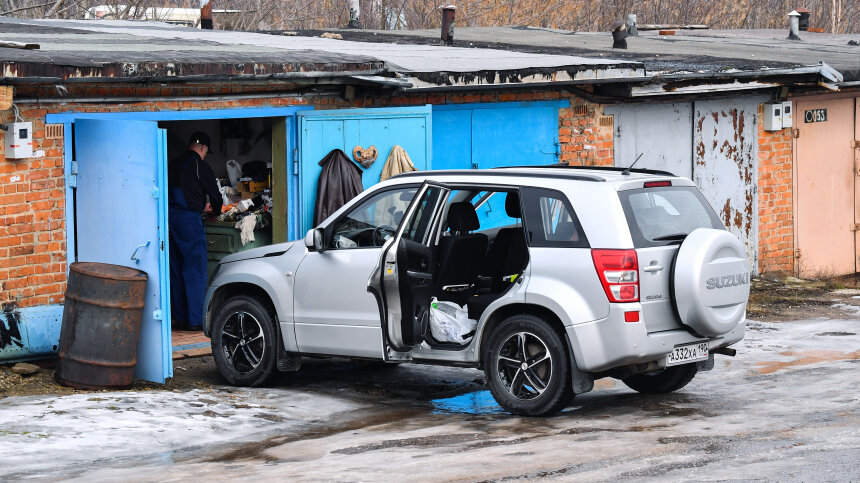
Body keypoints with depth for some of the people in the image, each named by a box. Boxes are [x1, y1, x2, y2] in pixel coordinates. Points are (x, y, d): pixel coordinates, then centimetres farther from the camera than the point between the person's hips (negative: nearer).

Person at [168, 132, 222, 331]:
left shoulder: (174, 164, 13)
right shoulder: (200, 166, -6)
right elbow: (215, 194, -1)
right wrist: (214, 209, 22)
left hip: (171, 216, 7)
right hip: (189, 219, -7)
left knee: (177, 269, 13)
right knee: (195, 269, -3)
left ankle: (180, 317, 16)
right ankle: (195, 320, -4)